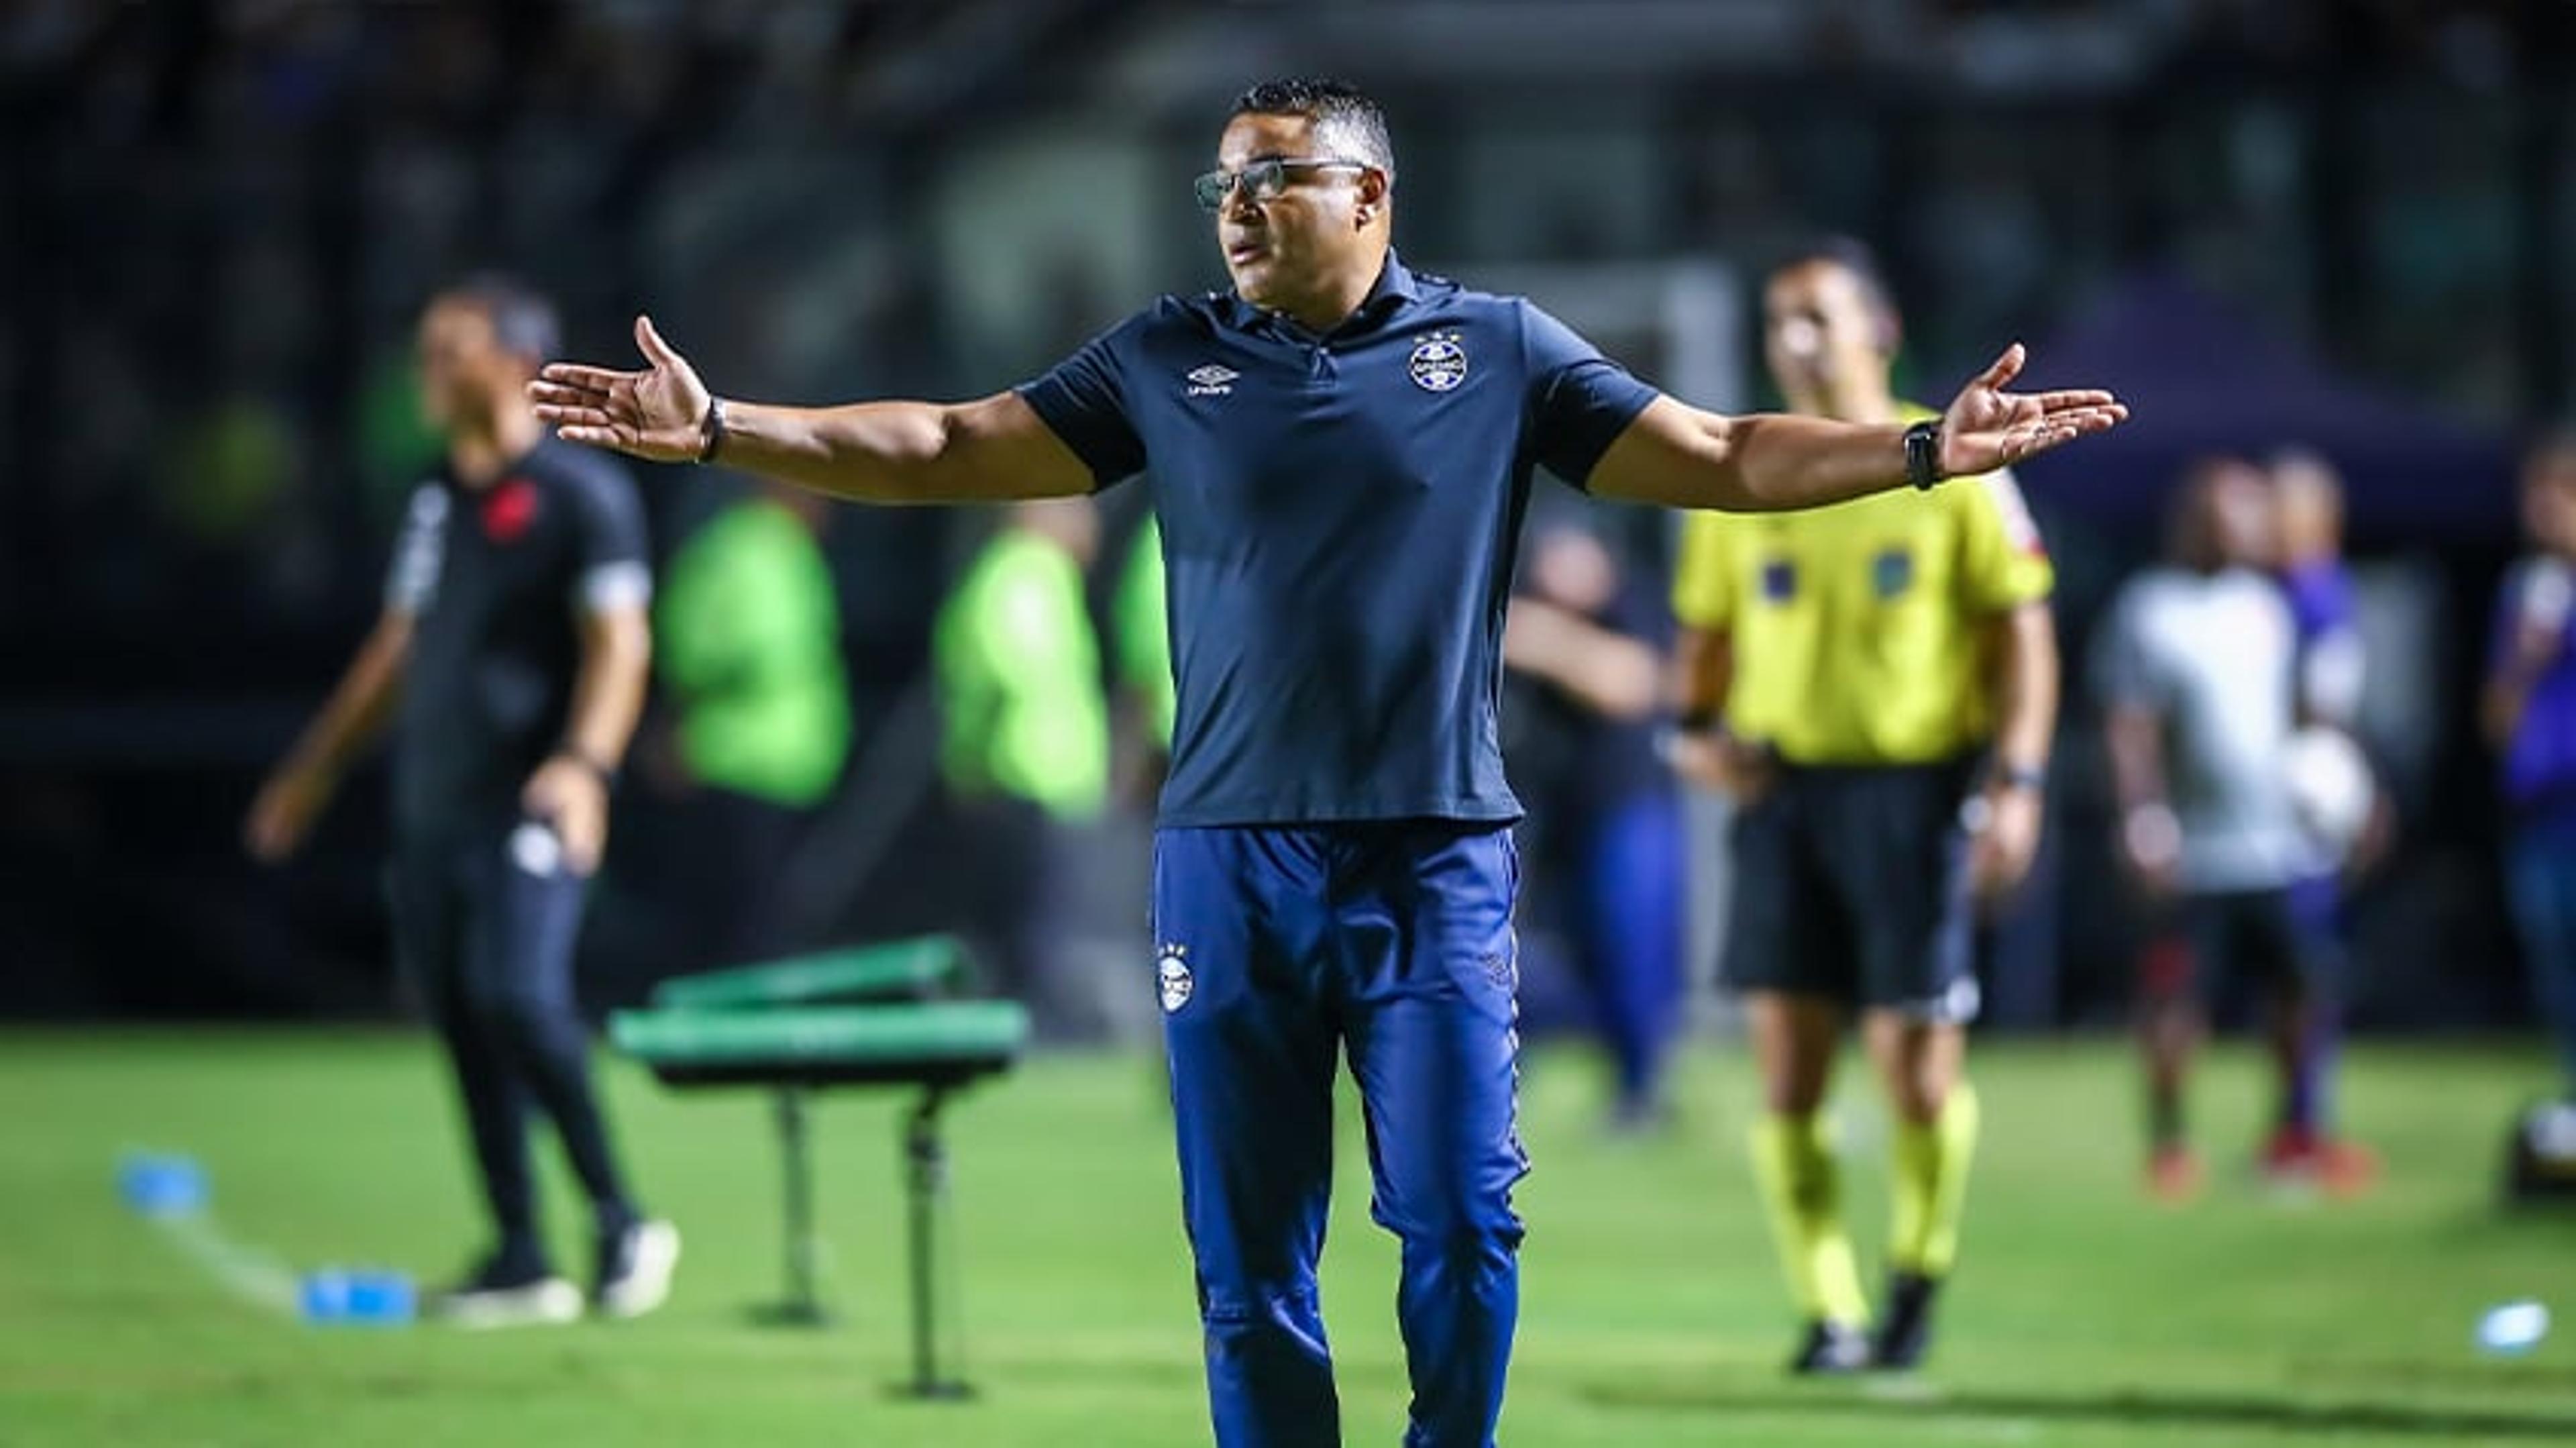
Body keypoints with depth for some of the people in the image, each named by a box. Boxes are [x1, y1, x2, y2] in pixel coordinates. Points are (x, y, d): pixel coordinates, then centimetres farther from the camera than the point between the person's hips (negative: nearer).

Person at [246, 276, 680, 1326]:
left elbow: (618, 642, -11)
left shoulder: (577, 492, -4)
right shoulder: (437, 501, 18)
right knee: (460, 1021, 3)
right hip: (432, 803, 8)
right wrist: (317, 767, 28)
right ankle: (520, 1260, 7)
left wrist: (584, 762, -26)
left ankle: (619, 1219, -6)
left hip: (527, 806, -7)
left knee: (518, 1000, -20)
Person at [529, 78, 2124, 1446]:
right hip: (1229, 869, 2)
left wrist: (1922, 448, -9)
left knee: (1460, 1225, -4)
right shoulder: (1165, 360, 7)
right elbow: (947, 448, 5)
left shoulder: (1499, 349, 3)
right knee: (1250, 1256, 4)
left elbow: (1721, 460, 2)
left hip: (1438, 868, -1)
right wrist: (717, 428, -4)